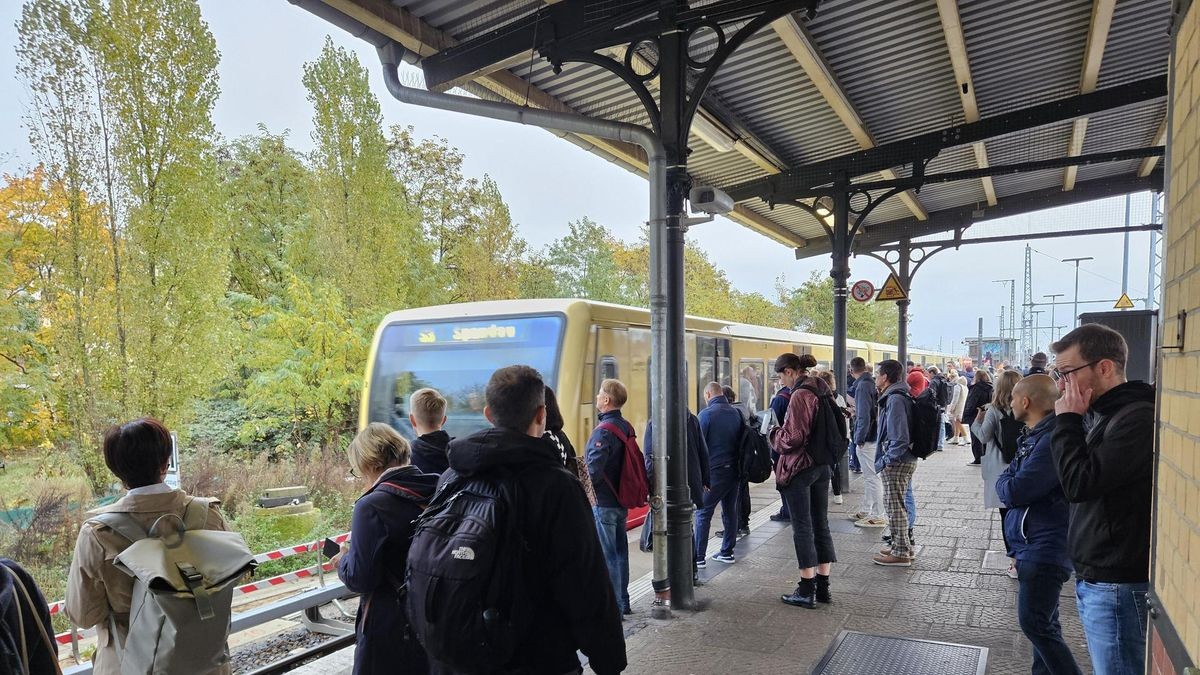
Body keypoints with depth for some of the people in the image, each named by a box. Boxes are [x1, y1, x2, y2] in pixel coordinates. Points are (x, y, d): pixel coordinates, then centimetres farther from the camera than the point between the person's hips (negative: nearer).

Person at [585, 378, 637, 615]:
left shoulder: (603, 431, -20)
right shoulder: (627, 428, 7)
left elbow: (593, 470, -24)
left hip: (603, 503, -9)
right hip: (621, 501, 9)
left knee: (606, 555, 0)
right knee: (620, 551, 16)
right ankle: (623, 602, 27)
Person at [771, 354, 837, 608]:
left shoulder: (799, 396, -18)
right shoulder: (822, 391, 9)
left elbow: (793, 438, -20)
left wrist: (773, 433, -3)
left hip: (799, 468, -9)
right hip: (822, 465, 9)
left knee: (802, 528, 0)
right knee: (821, 525, 13)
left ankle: (807, 591, 7)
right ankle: (822, 587, 21)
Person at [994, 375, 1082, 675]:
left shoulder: (1051, 441, -23)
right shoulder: (1034, 435, 11)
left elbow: (1012, 492, -25)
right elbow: (1009, 476, 16)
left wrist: (1004, 482, -5)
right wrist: (1009, 483, -4)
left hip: (1044, 548, -10)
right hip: (1033, 545, 10)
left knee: (1035, 624, -7)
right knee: (1043, 623, 19)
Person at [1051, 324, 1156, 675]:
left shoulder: (1138, 418, -20)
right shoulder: (1099, 414, 11)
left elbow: (1079, 483, -23)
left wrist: (1067, 420, -14)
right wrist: (1072, 420, 4)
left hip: (1118, 585, -9)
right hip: (1095, 579, 9)